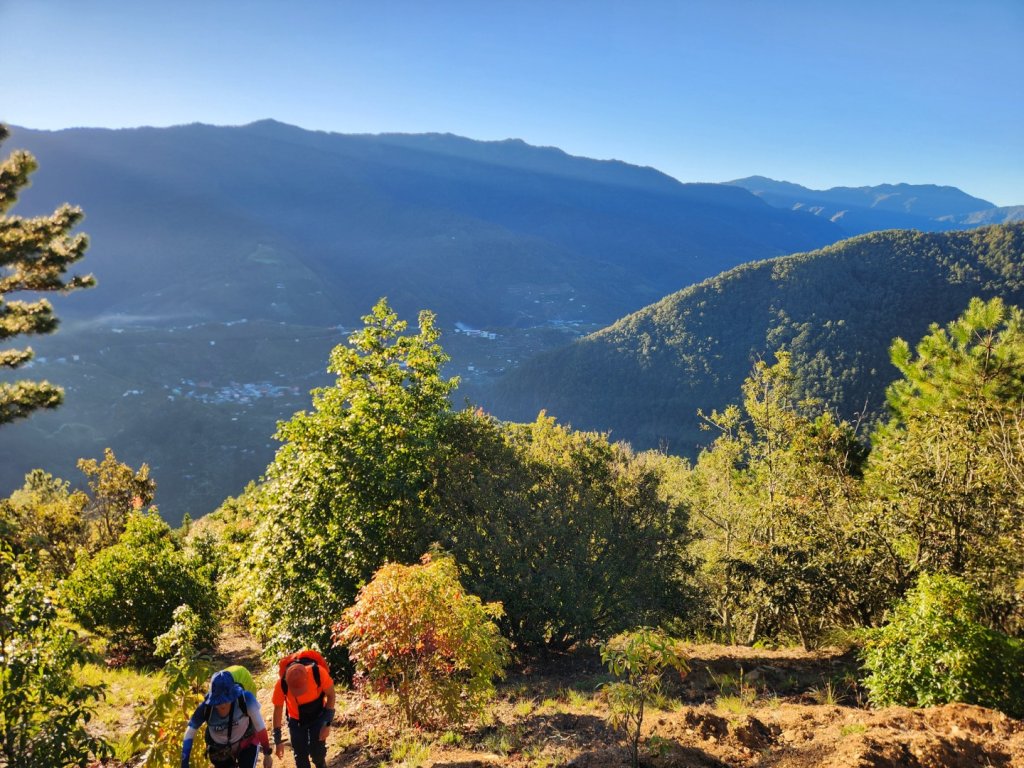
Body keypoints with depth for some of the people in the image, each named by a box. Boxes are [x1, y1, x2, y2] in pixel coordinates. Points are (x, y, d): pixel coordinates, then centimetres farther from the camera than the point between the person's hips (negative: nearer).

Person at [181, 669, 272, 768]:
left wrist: (267, 754, -15)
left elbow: (260, 726, -24)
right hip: (221, 751, 2)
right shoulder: (206, 708, -29)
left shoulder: (245, 699, -35)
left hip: (247, 744, -2)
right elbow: (189, 734, -15)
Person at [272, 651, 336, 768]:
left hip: (318, 716, -1)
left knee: (317, 753, -3)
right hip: (296, 719, 1)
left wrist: (327, 724, -16)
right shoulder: (281, 684, -33)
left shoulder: (318, 672, -37)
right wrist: (278, 740, -8)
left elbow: (331, 695, -17)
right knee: (300, 757, 4)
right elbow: (278, 710, -15)